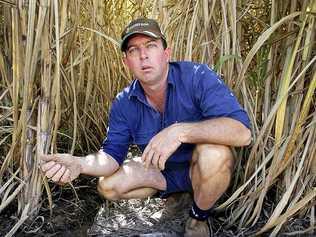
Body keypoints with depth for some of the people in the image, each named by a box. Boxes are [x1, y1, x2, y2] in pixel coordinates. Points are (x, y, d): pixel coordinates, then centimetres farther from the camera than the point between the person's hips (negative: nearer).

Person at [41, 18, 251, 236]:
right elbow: (113, 154, -9)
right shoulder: (124, 103, -9)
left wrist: (180, 131, -46)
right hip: (163, 172, 4)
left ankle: (199, 218, -6)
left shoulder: (197, 77, -25)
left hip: (202, 169, -4)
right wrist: (80, 164, -31)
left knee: (214, 152, -36)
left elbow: (242, 132, -35)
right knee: (108, 185, -11)